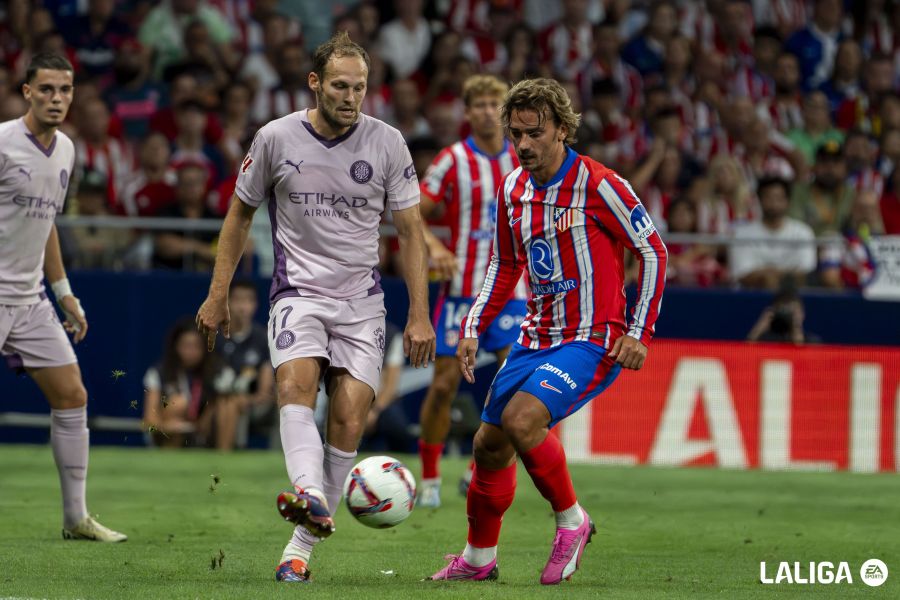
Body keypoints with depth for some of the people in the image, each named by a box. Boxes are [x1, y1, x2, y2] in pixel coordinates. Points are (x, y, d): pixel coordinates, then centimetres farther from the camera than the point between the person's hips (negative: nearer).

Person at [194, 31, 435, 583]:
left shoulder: (387, 143, -1)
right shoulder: (276, 138, -1)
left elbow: (410, 231, 6)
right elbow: (240, 213, 12)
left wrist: (420, 315, 1)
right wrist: (218, 296, 12)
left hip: (362, 300, 1)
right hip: (299, 292, -1)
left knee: (349, 419, -11)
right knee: (296, 383, -29)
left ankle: (302, 546, -2)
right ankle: (311, 499, -52)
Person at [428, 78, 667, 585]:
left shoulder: (598, 185, -13)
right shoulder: (513, 190, 7)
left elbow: (654, 252, -7)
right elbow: (505, 266, 20)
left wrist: (640, 333, -12)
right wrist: (473, 329, 9)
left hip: (592, 340, -7)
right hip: (536, 340, 7)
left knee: (521, 419, -27)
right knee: (490, 445, 7)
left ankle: (572, 521, -6)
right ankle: (479, 557, 27)